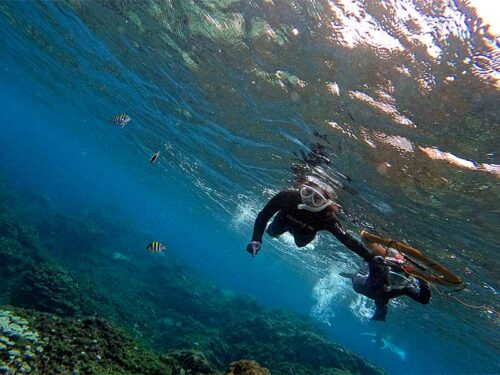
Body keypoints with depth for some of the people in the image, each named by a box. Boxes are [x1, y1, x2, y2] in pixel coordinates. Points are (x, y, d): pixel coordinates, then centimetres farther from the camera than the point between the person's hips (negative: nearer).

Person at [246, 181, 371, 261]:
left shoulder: (327, 218, -46)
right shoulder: (287, 197, -45)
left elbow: (347, 239, -45)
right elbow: (263, 215, -35)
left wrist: (369, 257, -50)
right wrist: (256, 239, -45)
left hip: (304, 234, 0)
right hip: (284, 221, 0)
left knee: (300, 244, 32)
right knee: (271, 233, 29)